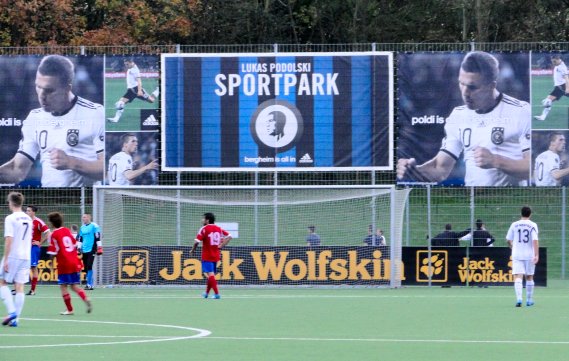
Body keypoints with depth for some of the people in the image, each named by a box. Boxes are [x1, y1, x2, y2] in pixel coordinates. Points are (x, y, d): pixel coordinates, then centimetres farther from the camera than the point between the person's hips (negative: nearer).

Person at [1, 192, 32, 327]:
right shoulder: (28, 219, 10)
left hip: (12, 256, -6)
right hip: (26, 257, 6)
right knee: (20, 287, 4)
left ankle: (12, 311, -8)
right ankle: (15, 319, 3)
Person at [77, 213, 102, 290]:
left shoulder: (94, 226, -5)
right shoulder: (82, 228, 15)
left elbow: (98, 238, -8)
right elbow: (80, 239, 22)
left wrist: (99, 248, -11)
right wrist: (78, 248, 17)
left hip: (91, 250, -7)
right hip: (84, 251, 7)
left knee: (89, 267, -14)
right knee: (86, 268, 4)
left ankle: (89, 284, -14)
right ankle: (90, 284, 9)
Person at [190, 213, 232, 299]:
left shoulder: (204, 229, -11)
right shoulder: (219, 229, 7)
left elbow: (197, 242, -16)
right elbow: (229, 237, 9)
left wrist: (192, 251, 0)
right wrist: (221, 246, 9)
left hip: (207, 256, -6)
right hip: (216, 256, 6)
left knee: (210, 275, -9)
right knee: (211, 275, 18)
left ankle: (217, 294, -19)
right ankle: (206, 293, 30)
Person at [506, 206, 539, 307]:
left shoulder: (514, 225, 2)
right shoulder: (533, 225, -3)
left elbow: (509, 240, 9)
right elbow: (535, 240, -13)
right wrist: (536, 255, -15)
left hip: (517, 254, 0)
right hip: (530, 255, 0)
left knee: (518, 277, -7)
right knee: (529, 277, 15)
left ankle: (519, 299, -26)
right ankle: (529, 300, 24)